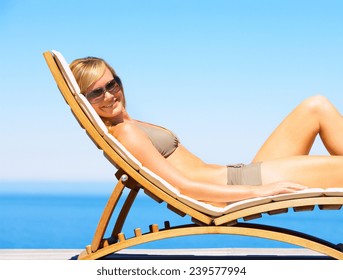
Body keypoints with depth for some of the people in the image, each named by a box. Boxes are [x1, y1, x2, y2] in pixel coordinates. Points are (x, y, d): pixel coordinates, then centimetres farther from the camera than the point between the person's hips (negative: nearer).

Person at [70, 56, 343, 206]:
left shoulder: (134, 128, 16)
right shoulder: (125, 132, -13)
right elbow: (180, 186, -21)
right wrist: (258, 191, -22)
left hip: (239, 175, 10)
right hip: (234, 189, -10)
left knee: (317, 106, 7)